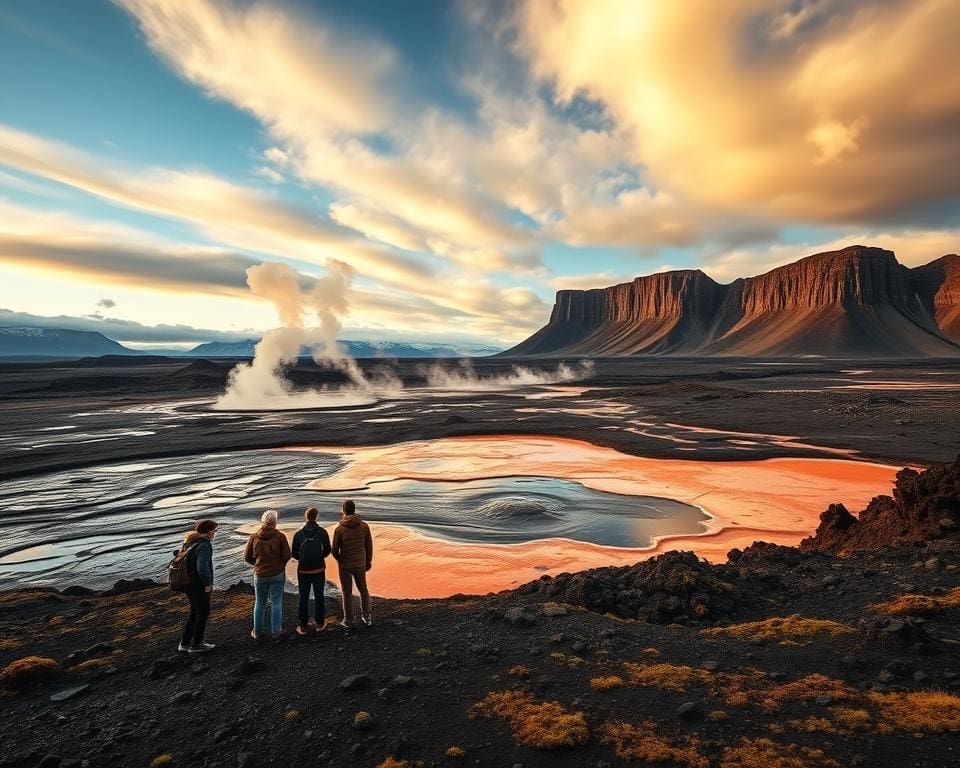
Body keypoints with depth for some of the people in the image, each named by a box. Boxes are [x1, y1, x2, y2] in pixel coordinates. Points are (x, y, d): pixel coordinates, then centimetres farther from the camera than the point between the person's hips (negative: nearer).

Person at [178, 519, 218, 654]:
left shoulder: (190, 542, 6)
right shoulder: (204, 546, -23)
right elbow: (202, 567, -32)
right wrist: (208, 583, -18)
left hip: (189, 583, 9)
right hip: (199, 586, -9)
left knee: (195, 612, 22)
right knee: (204, 613, 8)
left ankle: (185, 643, 28)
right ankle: (196, 644, 19)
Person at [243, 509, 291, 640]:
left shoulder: (253, 537, -5)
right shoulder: (280, 536, -12)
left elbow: (246, 556, -1)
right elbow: (287, 555, -12)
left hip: (259, 575, 2)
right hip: (277, 575, -2)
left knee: (259, 603, 16)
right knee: (276, 602, 8)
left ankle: (257, 632, 23)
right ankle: (276, 631, 11)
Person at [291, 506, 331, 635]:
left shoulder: (298, 534, -6)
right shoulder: (322, 532, -9)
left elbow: (294, 554, -4)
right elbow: (327, 550, -7)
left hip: (303, 570, 0)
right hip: (319, 569, 0)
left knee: (304, 598, 10)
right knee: (319, 596, 12)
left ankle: (303, 626, 15)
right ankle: (319, 623, 19)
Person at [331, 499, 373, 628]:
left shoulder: (339, 529, -16)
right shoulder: (364, 526, -10)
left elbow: (334, 549, -9)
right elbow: (369, 545, -2)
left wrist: (338, 559, 13)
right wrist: (368, 561, 12)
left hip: (345, 565, -2)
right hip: (360, 564, 2)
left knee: (347, 593, 12)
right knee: (363, 589, 20)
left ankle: (348, 620, 21)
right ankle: (366, 617, 25)